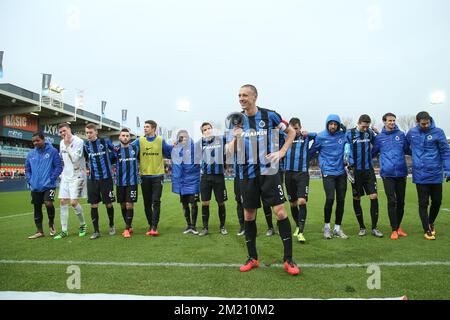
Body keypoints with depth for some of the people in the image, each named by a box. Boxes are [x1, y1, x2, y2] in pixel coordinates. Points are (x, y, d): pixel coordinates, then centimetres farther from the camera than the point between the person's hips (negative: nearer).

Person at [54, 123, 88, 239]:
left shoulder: (78, 141, -13)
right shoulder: (61, 143, 10)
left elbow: (75, 159, -21)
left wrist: (67, 145, -18)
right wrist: (62, 172, 17)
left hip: (77, 176, -7)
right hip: (65, 176, 7)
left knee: (74, 202, -10)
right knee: (63, 201, 3)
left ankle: (83, 225, 14)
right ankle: (64, 231, 11)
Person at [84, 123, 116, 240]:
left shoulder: (105, 141, -4)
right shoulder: (86, 145, 4)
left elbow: (114, 151, 12)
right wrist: (90, 166, 9)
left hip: (106, 177, -2)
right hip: (92, 179, 2)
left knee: (109, 203, 4)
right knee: (93, 205, 1)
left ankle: (111, 225, 27)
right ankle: (96, 231, 11)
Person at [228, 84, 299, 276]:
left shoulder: (270, 115, -4)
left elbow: (291, 132, 8)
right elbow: (232, 151, 8)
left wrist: (281, 153, -4)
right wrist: (235, 138, -14)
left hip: (268, 171, -3)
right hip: (248, 174, 3)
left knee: (280, 212, -7)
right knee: (248, 216, 8)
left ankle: (288, 259, 8)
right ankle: (252, 258, 24)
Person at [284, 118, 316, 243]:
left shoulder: (306, 137, 8)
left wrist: (308, 134, -3)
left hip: (302, 173, -2)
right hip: (289, 173, 2)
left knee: (302, 201, -16)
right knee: (293, 203, 10)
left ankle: (301, 232, -10)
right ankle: (298, 226, 30)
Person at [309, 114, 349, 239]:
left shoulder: (343, 135, 2)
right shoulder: (321, 137, -3)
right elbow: (312, 151, 8)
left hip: (341, 172, 3)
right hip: (328, 172, -3)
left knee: (341, 200, 5)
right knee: (330, 199, -12)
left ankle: (337, 228, 19)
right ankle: (327, 227, 8)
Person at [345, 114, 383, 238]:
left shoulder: (370, 132, 6)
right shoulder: (349, 134, -3)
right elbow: (347, 151, -6)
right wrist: (350, 166, -13)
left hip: (368, 170, 2)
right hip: (356, 171, -2)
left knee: (374, 196, -5)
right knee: (356, 198, 5)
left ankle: (374, 228, 7)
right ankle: (362, 227, 20)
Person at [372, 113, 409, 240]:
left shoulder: (401, 134, 8)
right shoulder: (379, 137, 5)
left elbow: (408, 150, 14)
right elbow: (372, 153, 13)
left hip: (401, 172, 2)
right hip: (387, 173, -2)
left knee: (401, 201, 9)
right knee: (392, 201, -5)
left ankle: (398, 226, 26)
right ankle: (394, 229, 5)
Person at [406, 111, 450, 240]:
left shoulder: (438, 132, -4)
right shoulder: (412, 133, 0)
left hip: (435, 174, 0)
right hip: (420, 175, 0)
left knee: (437, 201, 12)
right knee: (423, 203, 3)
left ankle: (431, 223, 37)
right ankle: (427, 230, 16)